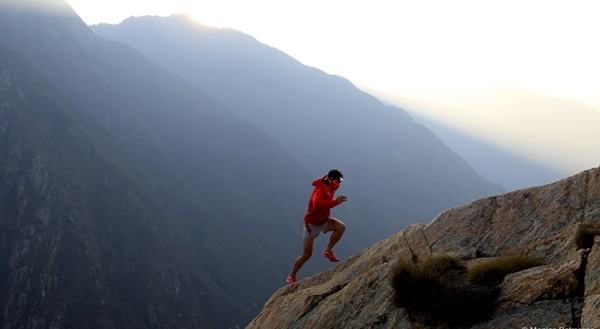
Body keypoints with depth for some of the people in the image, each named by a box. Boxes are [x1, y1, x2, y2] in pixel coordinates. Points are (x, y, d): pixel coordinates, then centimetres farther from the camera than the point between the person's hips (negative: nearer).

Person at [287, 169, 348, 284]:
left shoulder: (330, 188, -2)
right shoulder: (321, 189, -28)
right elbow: (318, 205, -49)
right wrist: (336, 201, -50)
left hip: (324, 221, 7)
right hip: (312, 223, -7)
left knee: (341, 227, -23)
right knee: (306, 255, 0)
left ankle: (328, 251, -4)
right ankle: (291, 277, 20)